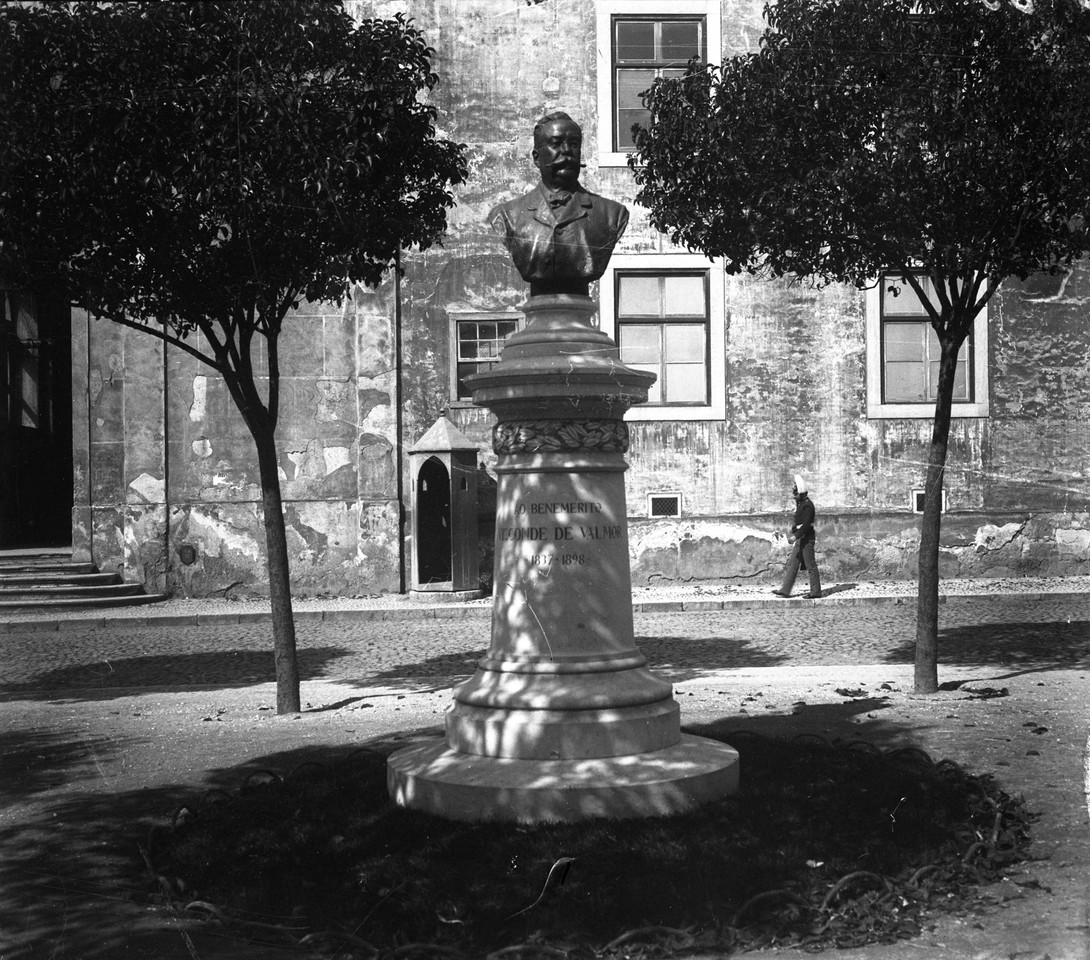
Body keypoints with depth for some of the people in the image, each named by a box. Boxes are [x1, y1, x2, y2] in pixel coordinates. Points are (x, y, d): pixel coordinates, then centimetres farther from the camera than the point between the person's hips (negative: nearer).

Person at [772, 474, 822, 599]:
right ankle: (785, 590, 7)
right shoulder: (800, 504, 14)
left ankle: (816, 591, 5)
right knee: (792, 564, 7)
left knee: (811, 565, -3)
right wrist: (792, 533, 16)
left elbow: (806, 525, -24)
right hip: (800, 538, 10)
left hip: (806, 538, -10)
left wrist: (795, 536, -29)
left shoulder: (808, 505, -16)